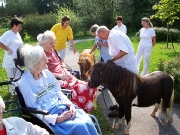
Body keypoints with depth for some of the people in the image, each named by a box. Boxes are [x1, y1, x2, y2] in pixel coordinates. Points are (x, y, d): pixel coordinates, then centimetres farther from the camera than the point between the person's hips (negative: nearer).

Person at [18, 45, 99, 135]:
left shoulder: (46, 72, 2)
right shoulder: (24, 83, -16)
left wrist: (70, 104, -7)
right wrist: (58, 119, -20)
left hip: (62, 106, 5)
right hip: (49, 117, -5)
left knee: (87, 121, -19)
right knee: (80, 127, -24)